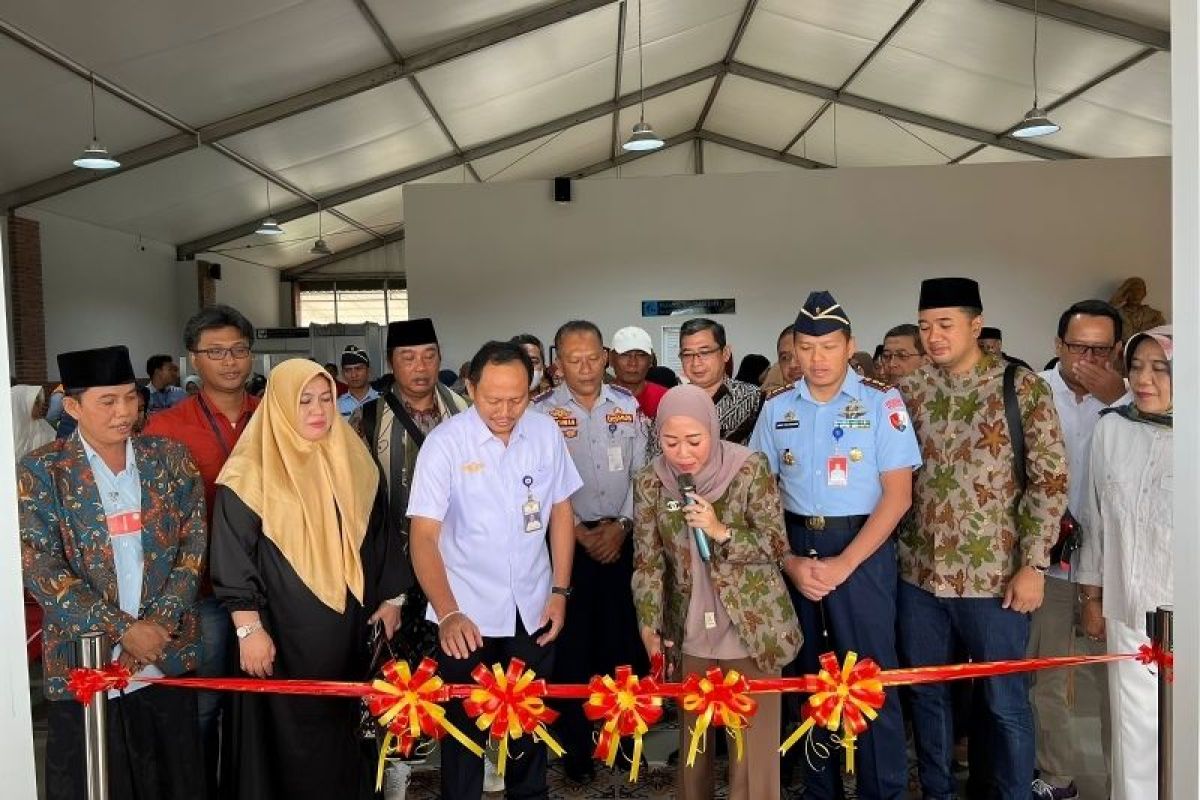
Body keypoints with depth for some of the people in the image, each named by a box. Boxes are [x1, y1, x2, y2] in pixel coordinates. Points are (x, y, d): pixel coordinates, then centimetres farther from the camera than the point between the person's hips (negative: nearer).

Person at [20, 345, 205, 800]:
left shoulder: (170, 458, 5)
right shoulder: (41, 471, -2)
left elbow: (194, 542, 1)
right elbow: (39, 566, -10)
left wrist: (163, 620, -10)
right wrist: (121, 630, -15)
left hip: (170, 657, 2)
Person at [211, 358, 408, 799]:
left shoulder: (352, 461, 5)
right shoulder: (252, 473, -10)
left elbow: (377, 533, 12)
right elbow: (233, 559, -10)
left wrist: (389, 597, 12)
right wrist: (249, 628, -13)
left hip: (348, 627, 5)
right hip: (283, 631, -4)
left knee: (343, 729, 16)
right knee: (291, 737, 7)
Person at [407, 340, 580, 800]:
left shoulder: (546, 432, -5)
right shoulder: (445, 443, -14)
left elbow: (560, 511, 5)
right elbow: (423, 536, -16)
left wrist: (560, 591, 2)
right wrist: (448, 613, -27)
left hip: (533, 607, 3)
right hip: (467, 611, -2)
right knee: (465, 721, 11)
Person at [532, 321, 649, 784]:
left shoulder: (627, 405, 5)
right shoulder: (542, 412, -5)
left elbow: (642, 473, 6)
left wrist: (623, 524, -3)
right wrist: (579, 531, -8)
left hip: (621, 538, 2)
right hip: (567, 540, -2)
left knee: (624, 638, 6)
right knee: (571, 642, 4)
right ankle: (575, 746, 20)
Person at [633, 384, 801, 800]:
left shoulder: (750, 468, -13)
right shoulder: (650, 481, -6)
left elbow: (778, 546, -10)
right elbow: (647, 560, -1)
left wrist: (722, 531, -25)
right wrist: (649, 624, -10)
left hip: (753, 629, -2)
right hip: (689, 635, 3)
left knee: (754, 743, 5)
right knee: (691, 737, 18)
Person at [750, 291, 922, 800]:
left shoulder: (882, 402, -5)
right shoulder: (776, 409, 5)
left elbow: (897, 495, -8)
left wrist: (842, 565, -14)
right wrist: (791, 562, -5)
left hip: (863, 548, -3)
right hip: (793, 550, 3)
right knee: (806, 675, 12)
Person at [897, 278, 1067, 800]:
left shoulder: (1023, 388, -6)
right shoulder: (909, 390, 4)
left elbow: (1050, 480, -7)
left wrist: (1033, 566, -11)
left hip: (993, 575, -3)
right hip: (919, 571, 4)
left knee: (1005, 702, 9)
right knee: (926, 692, 15)